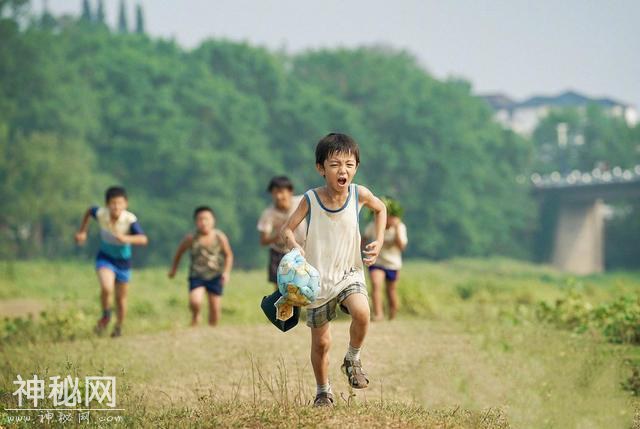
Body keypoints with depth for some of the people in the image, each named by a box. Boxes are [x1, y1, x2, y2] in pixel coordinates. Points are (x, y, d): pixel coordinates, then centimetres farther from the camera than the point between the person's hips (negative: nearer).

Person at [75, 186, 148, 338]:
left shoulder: (130, 220, -29)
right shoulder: (100, 213, -20)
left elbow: (143, 239, -40)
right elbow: (89, 210, 4)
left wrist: (126, 239, -56)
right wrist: (82, 231, 5)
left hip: (123, 261, 0)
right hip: (105, 258, 0)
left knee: (121, 298, 13)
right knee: (106, 288, -26)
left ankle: (119, 327, 40)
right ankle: (106, 316, 3)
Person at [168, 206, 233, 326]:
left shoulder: (220, 237, -9)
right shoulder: (191, 239, -10)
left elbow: (228, 255, 5)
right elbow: (179, 252, 8)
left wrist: (226, 272, -6)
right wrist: (174, 269, 17)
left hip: (215, 276, 1)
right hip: (197, 276, -1)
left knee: (215, 309, 4)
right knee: (195, 302, -21)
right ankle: (195, 316, 12)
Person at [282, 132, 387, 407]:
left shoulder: (359, 195, -9)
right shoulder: (311, 200, -13)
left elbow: (380, 209, 12)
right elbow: (287, 228, -6)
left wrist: (379, 241, 2)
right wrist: (293, 245, -28)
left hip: (349, 273, 0)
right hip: (317, 279, 0)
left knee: (361, 312, -31)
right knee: (320, 342, 8)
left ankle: (353, 359, -4)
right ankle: (323, 392, 31)